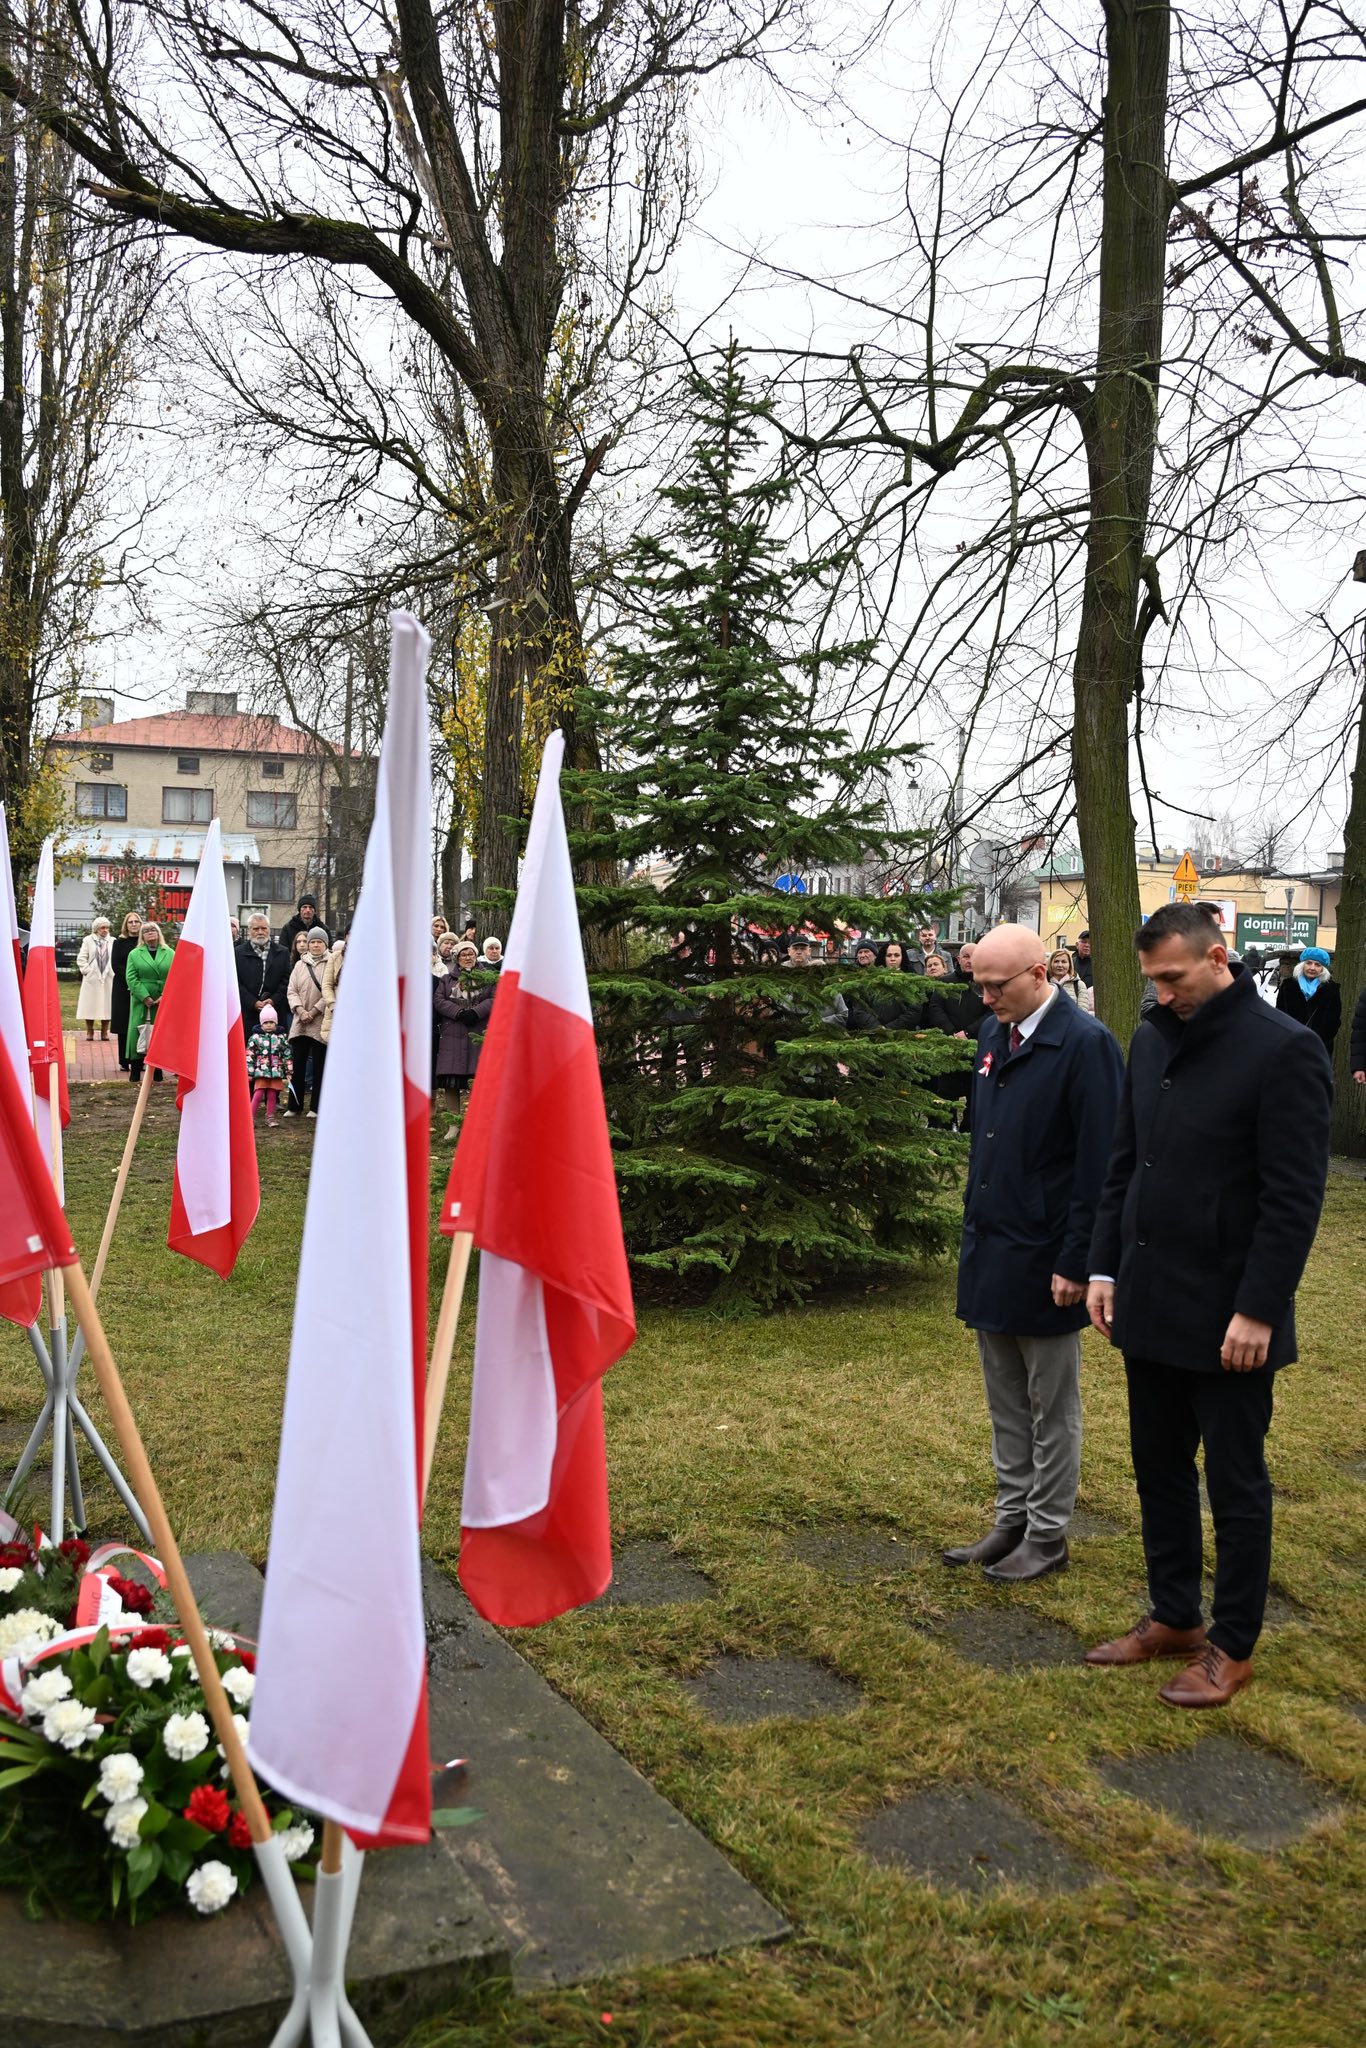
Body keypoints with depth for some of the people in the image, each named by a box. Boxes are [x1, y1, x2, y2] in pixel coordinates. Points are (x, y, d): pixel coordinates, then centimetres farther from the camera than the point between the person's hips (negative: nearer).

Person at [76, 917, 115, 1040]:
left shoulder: (113, 941, 5)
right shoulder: (88, 940, 3)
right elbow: (81, 958, 1)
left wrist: (114, 972, -7)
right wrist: (86, 970, -7)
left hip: (108, 979, 1)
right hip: (92, 979, -1)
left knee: (106, 1005, 3)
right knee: (90, 1005, 2)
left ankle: (104, 1031, 11)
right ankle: (89, 1031, 11)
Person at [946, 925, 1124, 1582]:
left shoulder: (1085, 1044, -16)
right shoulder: (994, 1034, 7)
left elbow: (1098, 1165, -16)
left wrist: (1075, 1263, -16)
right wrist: (973, 1232, 13)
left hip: (1043, 1262, -7)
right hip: (989, 1252, 7)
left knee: (1051, 1410, 9)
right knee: (1006, 1405, 17)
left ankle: (1047, 1536, 21)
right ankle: (1011, 1521, 30)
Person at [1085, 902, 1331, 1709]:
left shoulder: (1284, 1050, -14)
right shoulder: (1152, 1042, 7)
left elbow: (1294, 1196, -16)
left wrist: (1259, 1309, -18)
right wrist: (1105, 1266, 9)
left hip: (1227, 1316, -7)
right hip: (1150, 1305, 7)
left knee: (1235, 1482, 7)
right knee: (1159, 1468, 17)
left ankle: (1233, 1646, 22)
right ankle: (1173, 1617, 33)